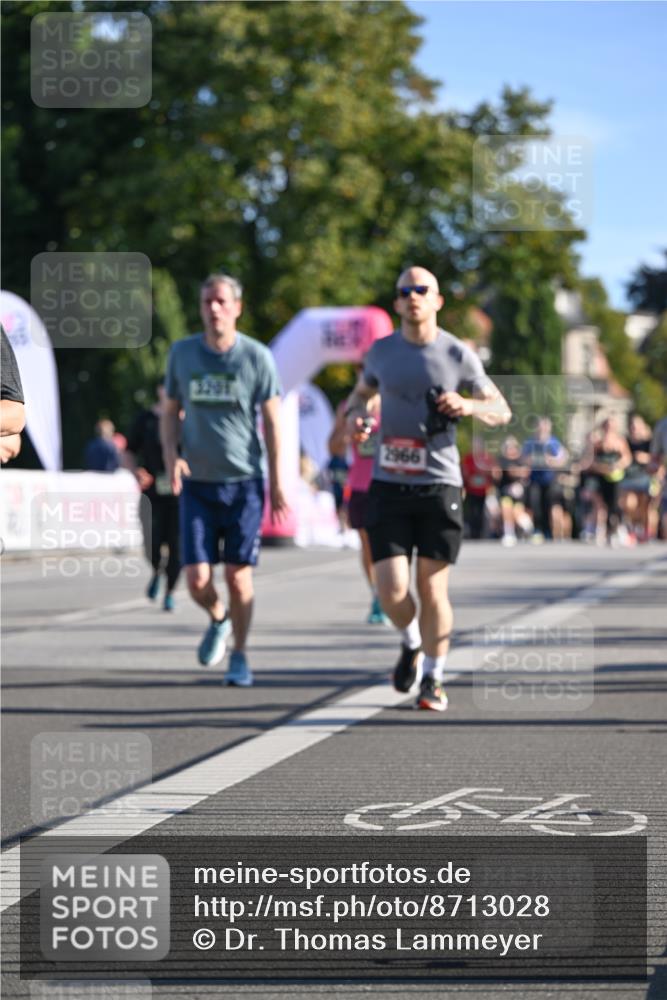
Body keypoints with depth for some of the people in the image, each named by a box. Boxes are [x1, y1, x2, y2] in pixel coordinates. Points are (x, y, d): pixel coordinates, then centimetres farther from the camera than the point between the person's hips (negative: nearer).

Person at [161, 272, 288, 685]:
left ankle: (240, 657, 14)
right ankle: (218, 619, 29)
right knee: (198, 580, -5)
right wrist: (171, 456, -5)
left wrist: (277, 482, -2)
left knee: (238, 575, -3)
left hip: (245, 481, -2)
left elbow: (272, 420, 0)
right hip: (197, 483, 2)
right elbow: (170, 412, 12)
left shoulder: (257, 356, -4)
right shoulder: (182, 353, 3)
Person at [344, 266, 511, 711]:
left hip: (439, 484, -1)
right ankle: (411, 644, 25)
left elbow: (502, 411, 5)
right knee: (391, 590, -8)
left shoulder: (458, 355, -1)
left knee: (432, 589, 0)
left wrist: (468, 406, -16)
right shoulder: (382, 351, 5)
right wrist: (357, 415, 2)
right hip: (389, 486, 2)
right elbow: (363, 392, 25)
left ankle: (433, 679, 18)